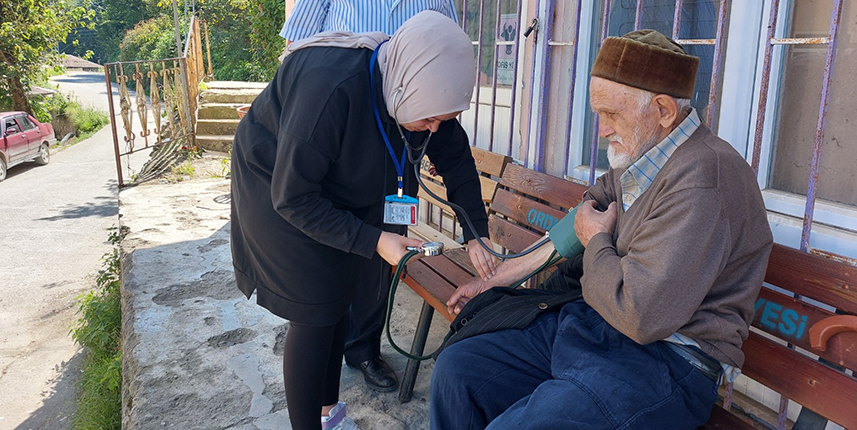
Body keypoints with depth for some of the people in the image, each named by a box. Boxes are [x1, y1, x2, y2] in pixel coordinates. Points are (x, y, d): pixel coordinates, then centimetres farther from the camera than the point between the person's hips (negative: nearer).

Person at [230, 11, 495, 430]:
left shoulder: (422, 87, -18)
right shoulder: (331, 89, -39)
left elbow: (455, 159, -3)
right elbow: (293, 198, -31)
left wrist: (477, 235, -8)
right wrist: (374, 242, -32)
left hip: (338, 194, 7)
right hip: (277, 188, -6)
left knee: (339, 304, 10)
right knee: (314, 316, -7)